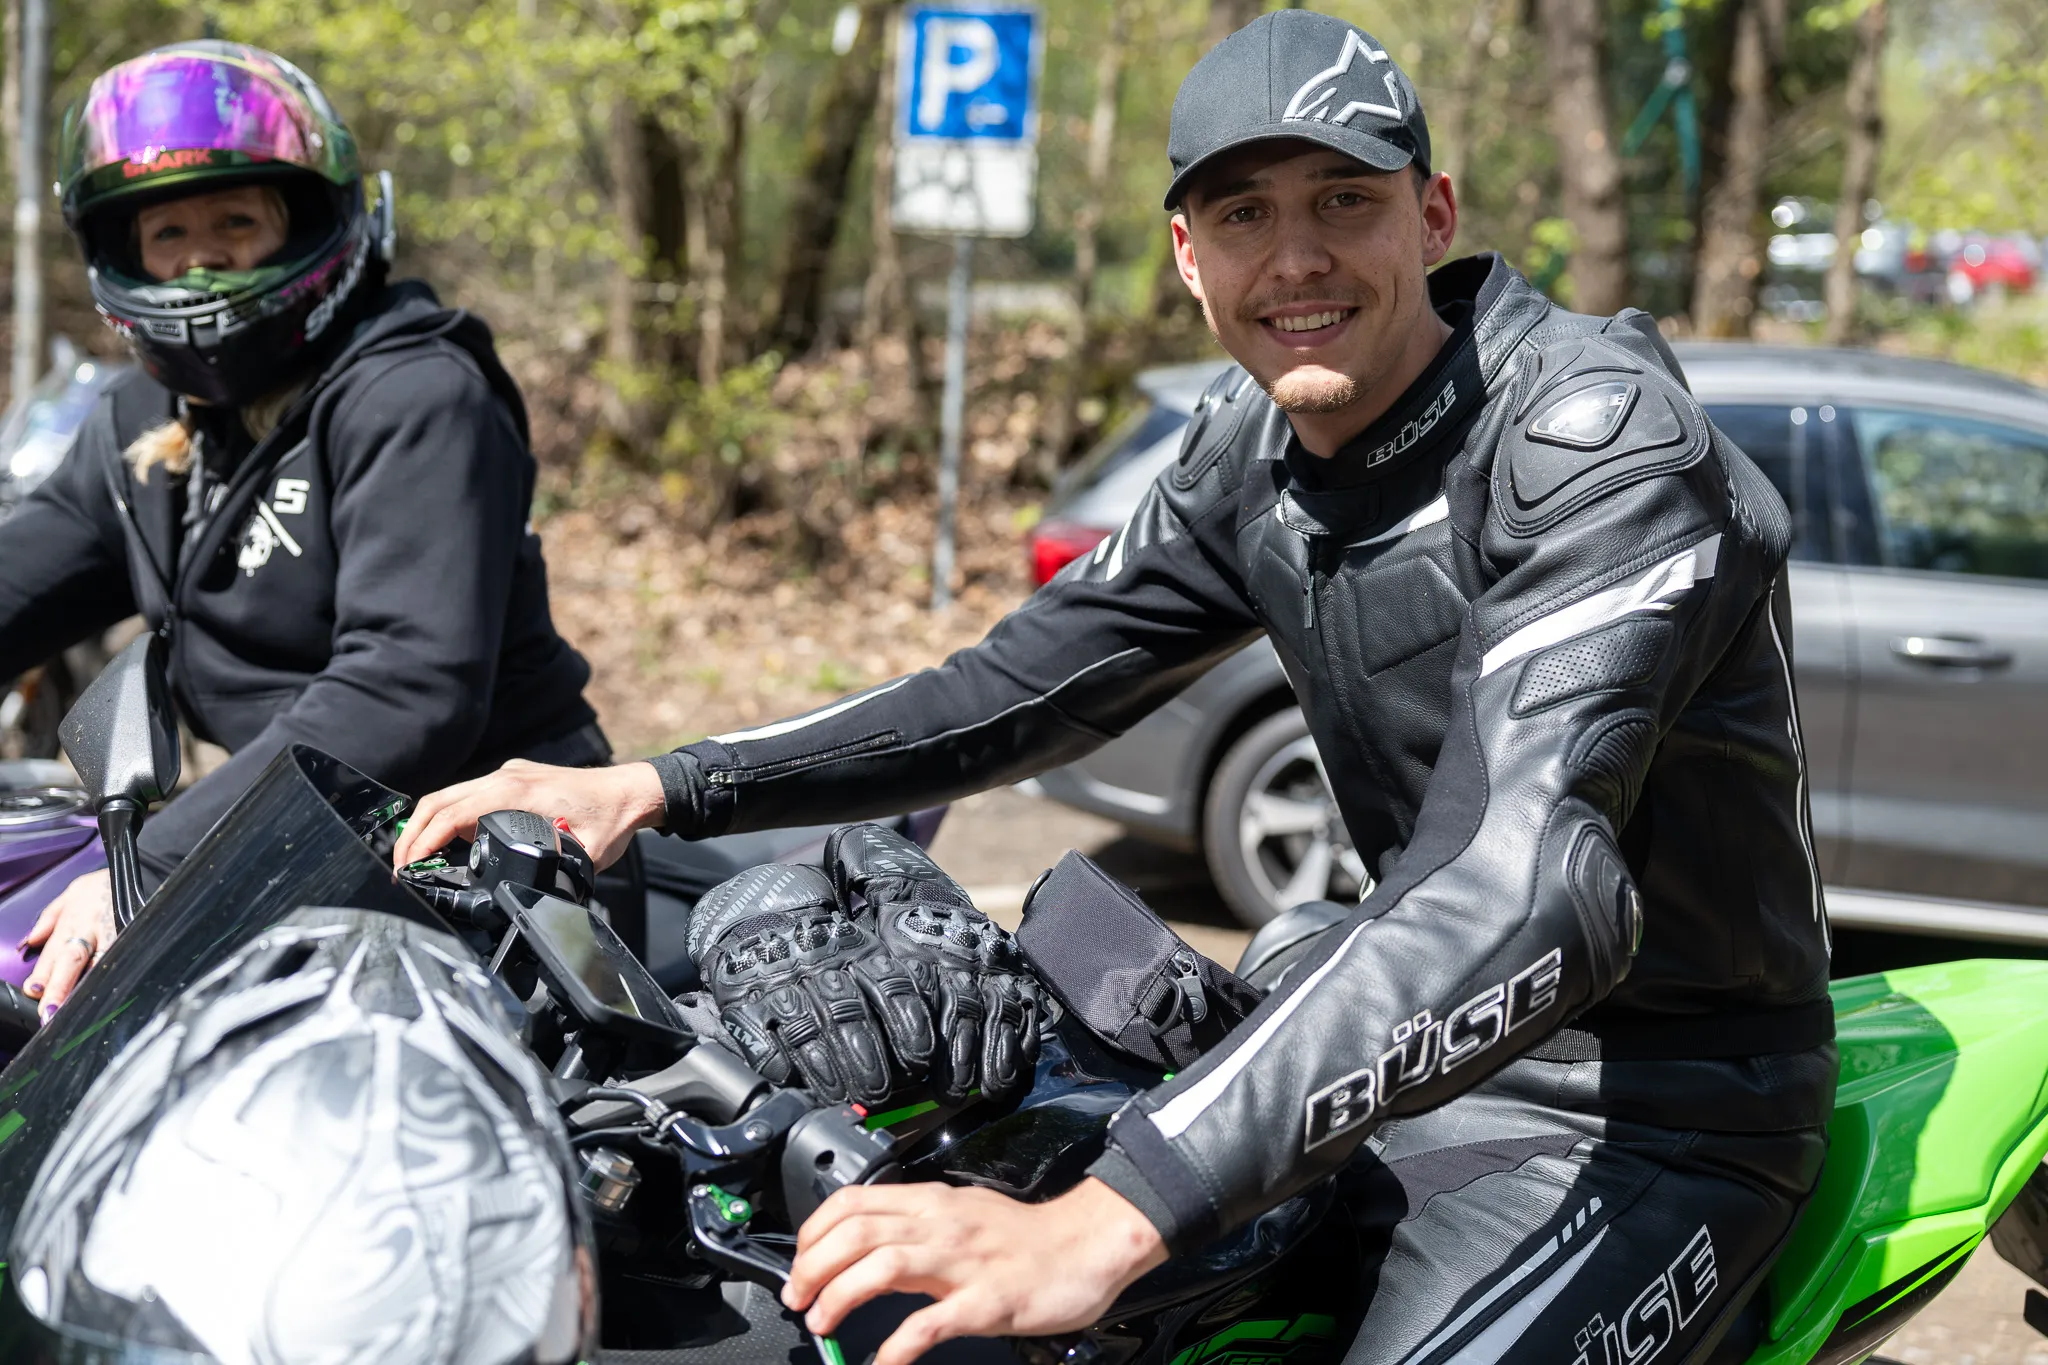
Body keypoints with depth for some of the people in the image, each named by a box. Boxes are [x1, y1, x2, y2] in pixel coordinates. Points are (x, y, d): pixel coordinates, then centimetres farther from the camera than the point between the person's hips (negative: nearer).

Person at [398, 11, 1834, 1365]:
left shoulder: (1602, 437, -25)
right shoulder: (1256, 445, 3)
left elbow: (1541, 888, -39)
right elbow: (1023, 682, 13)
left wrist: (1107, 1219, -48)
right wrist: (660, 790, 0)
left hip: (1646, 1114, -8)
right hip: (1413, 1041, 8)